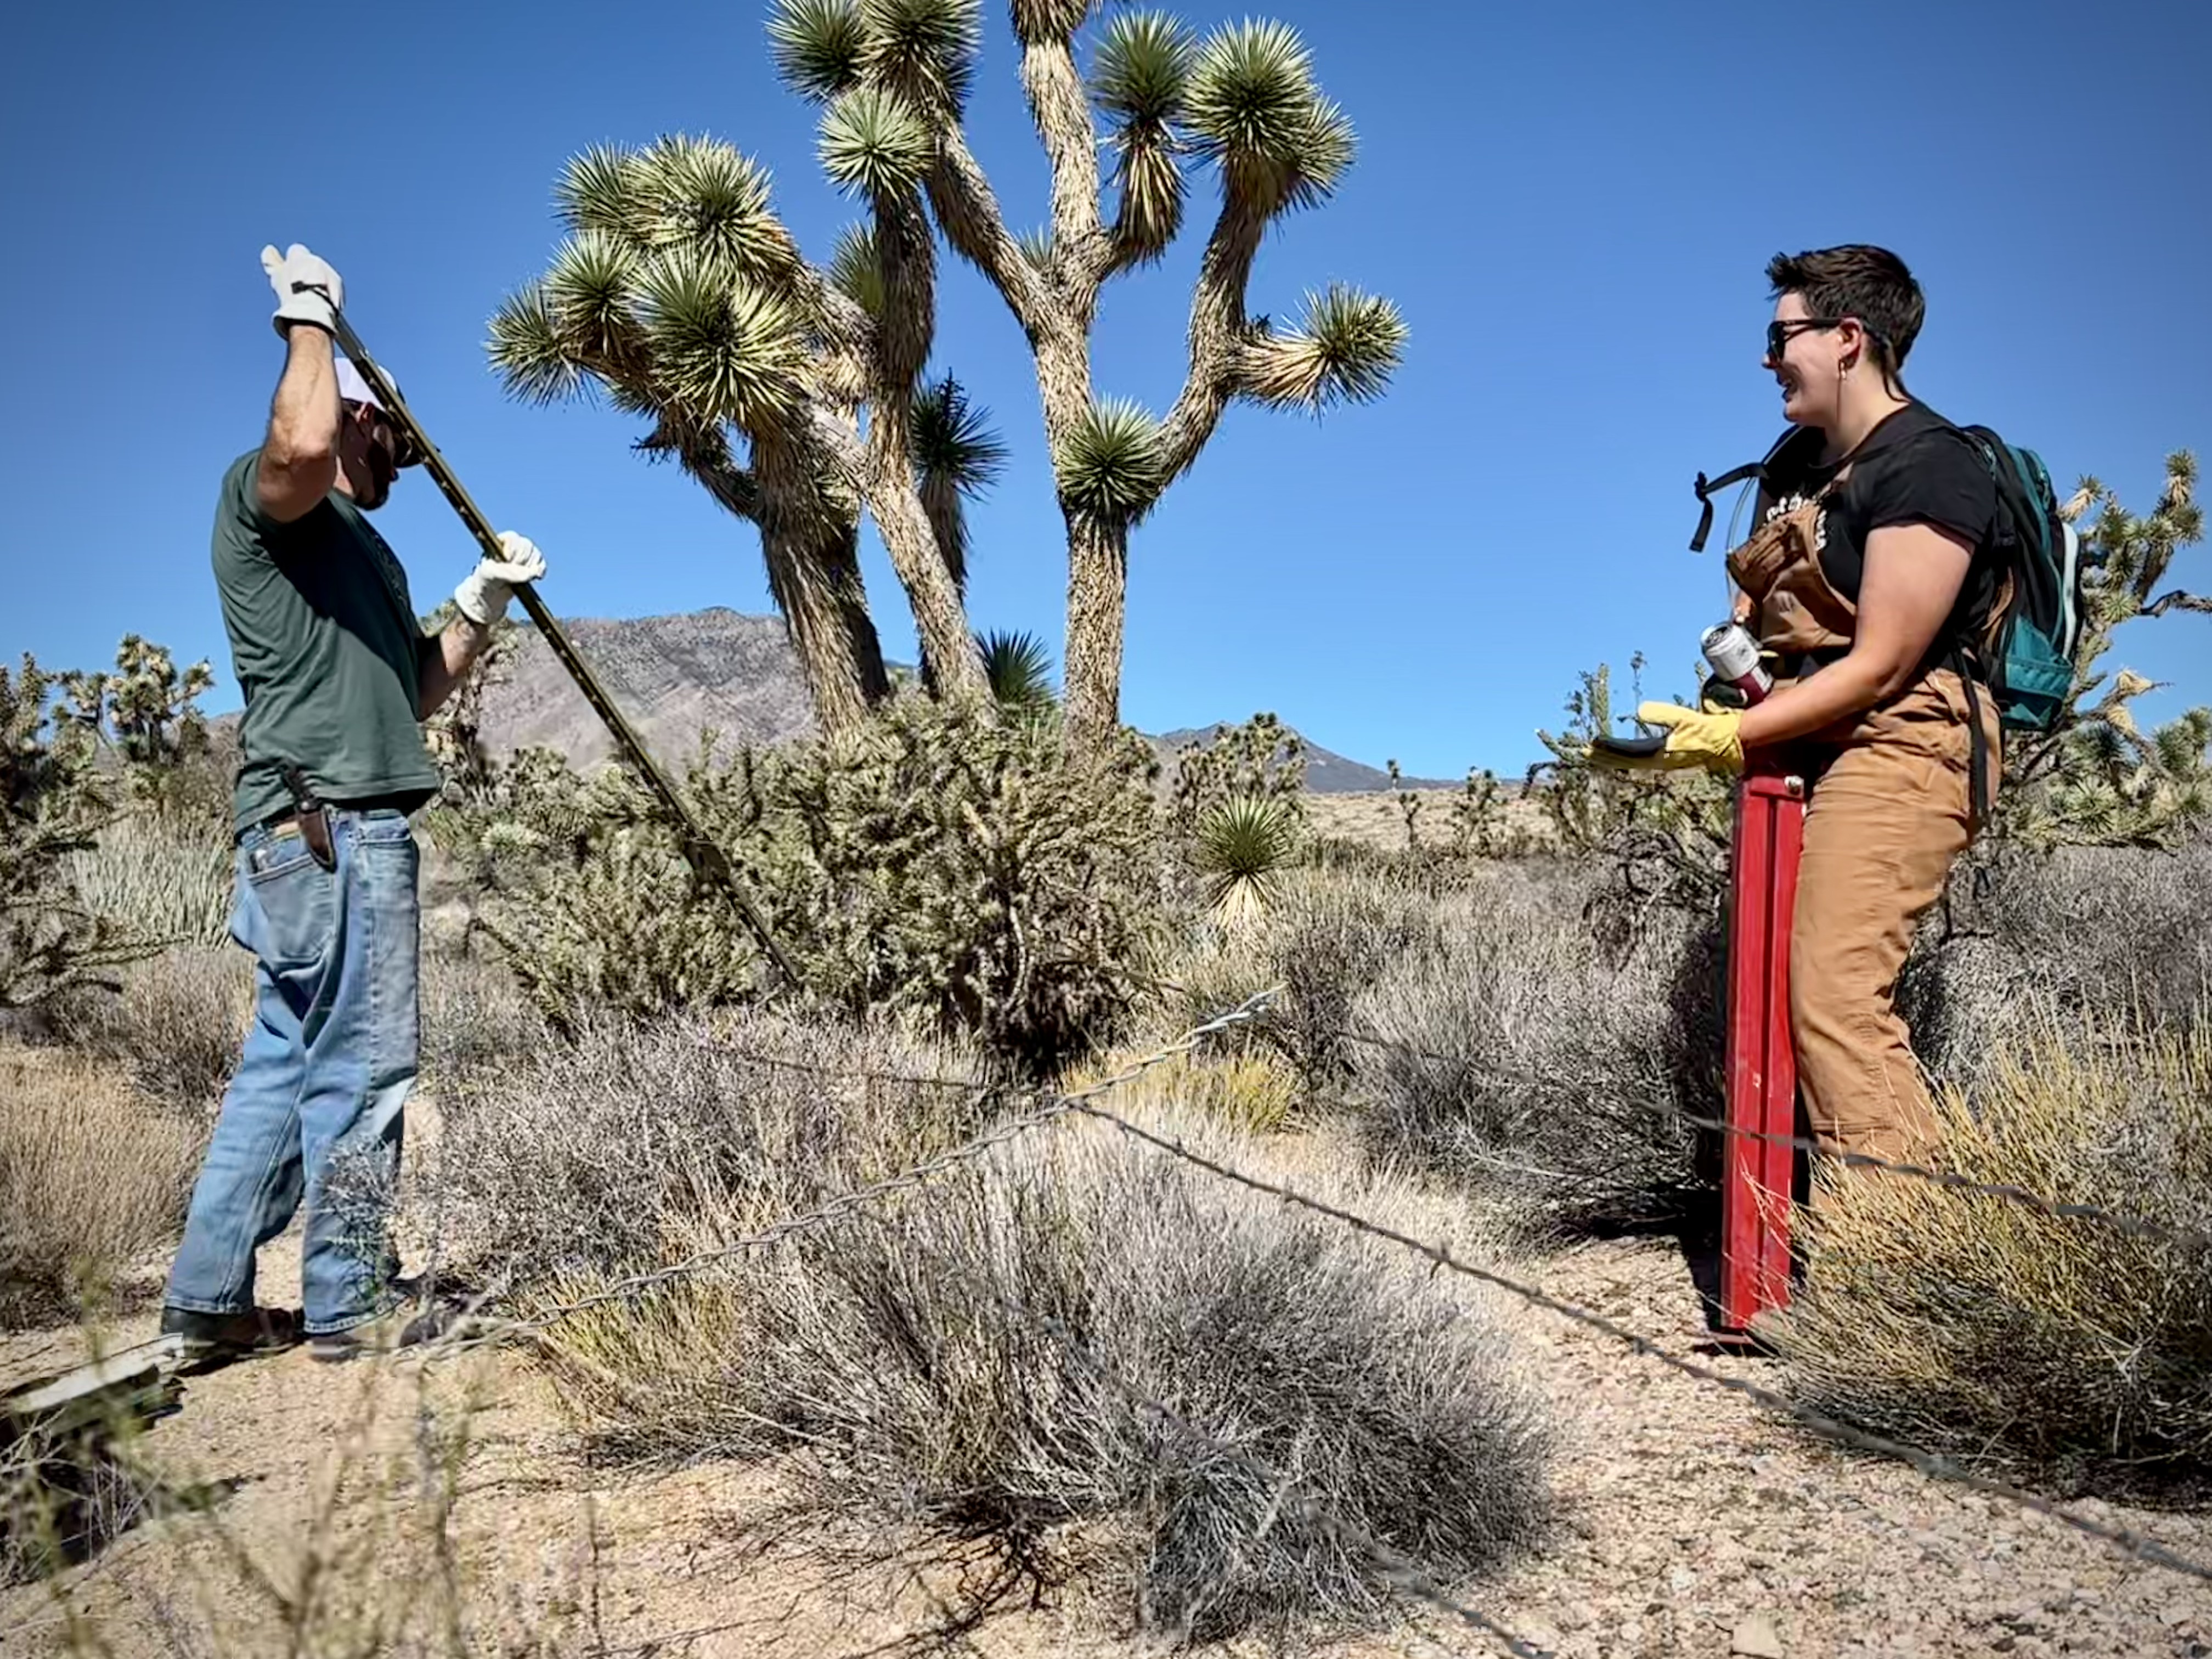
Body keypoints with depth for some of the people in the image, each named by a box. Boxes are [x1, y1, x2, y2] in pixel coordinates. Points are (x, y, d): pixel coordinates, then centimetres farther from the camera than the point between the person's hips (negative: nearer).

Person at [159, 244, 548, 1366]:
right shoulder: (261, 494, 1)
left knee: (286, 1063, 10)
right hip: (323, 822, -10)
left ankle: (208, 1301, 16)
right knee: (362, 1065, -6)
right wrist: (309, 316, -9)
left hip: (348, 828, 10)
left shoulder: (365, 548, 28)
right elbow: (302, 441, -25)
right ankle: (349, 1303, 2)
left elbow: (415, 692, 26)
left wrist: (483, 604, 15)